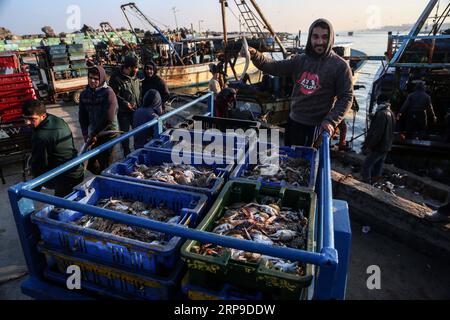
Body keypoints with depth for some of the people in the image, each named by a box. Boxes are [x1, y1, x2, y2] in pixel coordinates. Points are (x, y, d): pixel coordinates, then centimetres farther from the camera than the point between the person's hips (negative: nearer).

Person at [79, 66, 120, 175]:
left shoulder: (108, 93, -12)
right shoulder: (84, 94, 7)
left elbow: (108, 119, -18)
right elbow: (82, 117, 7)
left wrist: (93, 134, -12)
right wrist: (86, 135, -5)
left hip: (108, 134, -6)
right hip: (94, 135, 6)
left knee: (106, 166, 1)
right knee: (92, 165, 12)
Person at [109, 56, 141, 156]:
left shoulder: (135, 77, 4)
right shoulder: (116, 78, -17)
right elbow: (114, 95, -19)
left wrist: (139, 104, 9)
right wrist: (125, 103, -25)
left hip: (136, 110, 6)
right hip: (123, 111, -5)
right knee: (125, 132, 8)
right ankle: (127, 152, 24)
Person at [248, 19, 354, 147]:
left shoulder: (340, 66, -9)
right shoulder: (300, 60, 5)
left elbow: (346, 98, -8)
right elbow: (274, 67, 1)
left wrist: (331, 121, -19)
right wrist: (255, 56, -16)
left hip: (315, 126, -5)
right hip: (293, 121, 5)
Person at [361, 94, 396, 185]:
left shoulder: (381, 113, -19)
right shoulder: (391, 114, 11)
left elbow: (377, 133, -23)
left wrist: (369, 145, -17)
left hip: (378, 147, -9)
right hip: (387, 147, 9)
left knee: (366, 166, -5)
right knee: (378, 167, 17)